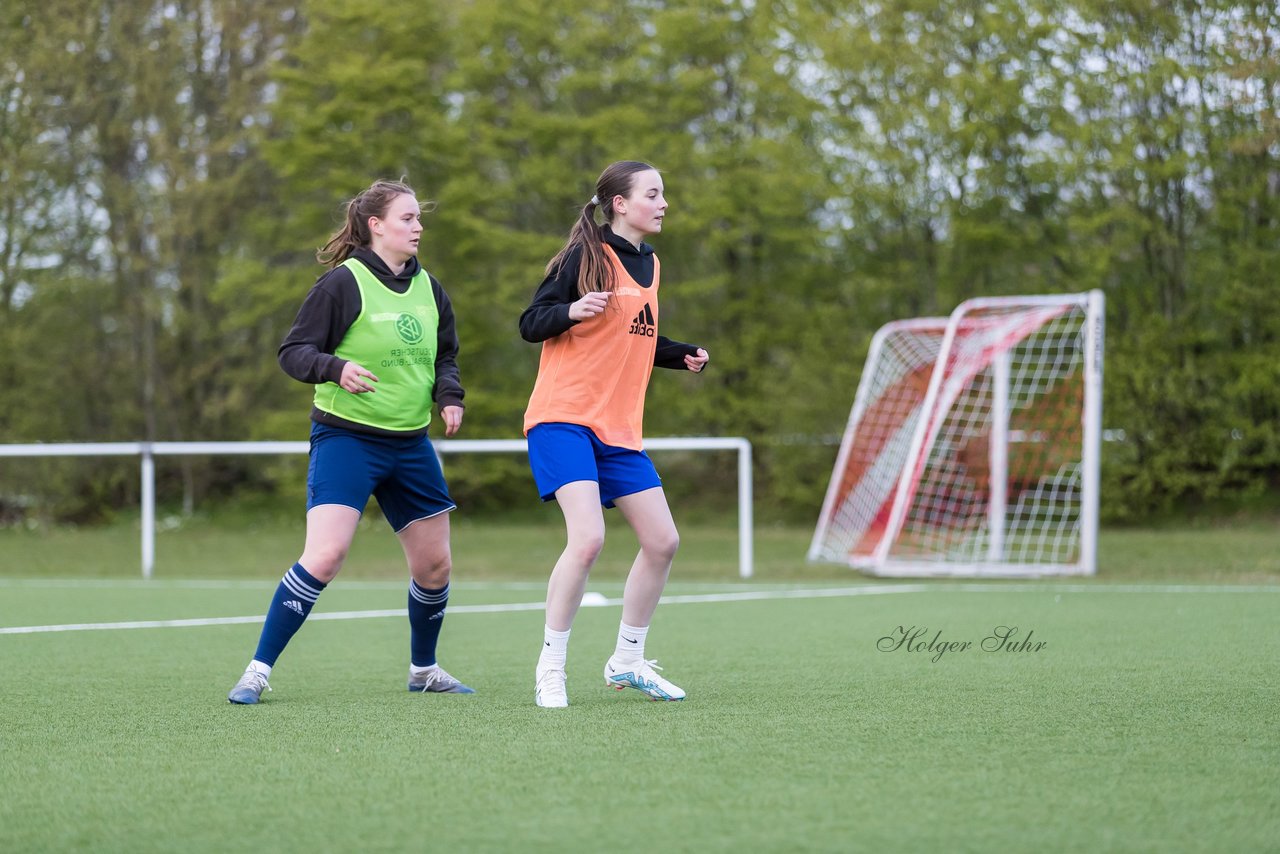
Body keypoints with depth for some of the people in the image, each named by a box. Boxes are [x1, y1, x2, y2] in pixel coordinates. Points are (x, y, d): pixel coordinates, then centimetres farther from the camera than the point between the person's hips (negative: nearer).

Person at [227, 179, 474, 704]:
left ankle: (424, 670, 34)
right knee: (324, 555, -20)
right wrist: (336, 369, -29)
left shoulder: (429, 289, 9)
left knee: (435, 565, 11)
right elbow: (292, 352, -10)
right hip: (346, 438, -6)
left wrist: (449, 396, 1)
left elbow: (446, 356, 21)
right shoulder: (343, 284, -10)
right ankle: (258, 671, -12)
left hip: (411, 444, 6)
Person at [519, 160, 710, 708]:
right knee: (588, 537, -22)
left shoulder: (649, 264, 15)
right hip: (563, 418, -8)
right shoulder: (586, 256, -8)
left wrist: (682, 355, 13)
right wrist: (572, 310, -25)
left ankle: (627, 662, 21)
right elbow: (530, 325, -7)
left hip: (619, 429, 8)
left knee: (662, 540, 4)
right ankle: (550, 668, -9)